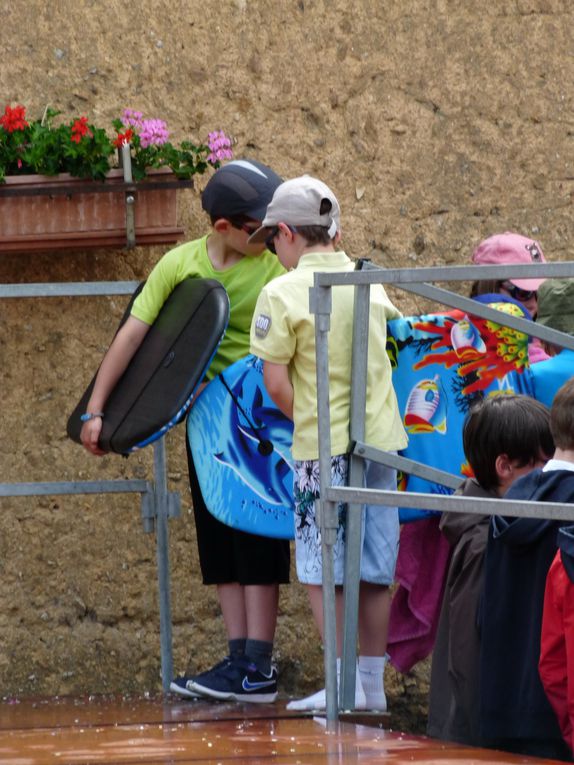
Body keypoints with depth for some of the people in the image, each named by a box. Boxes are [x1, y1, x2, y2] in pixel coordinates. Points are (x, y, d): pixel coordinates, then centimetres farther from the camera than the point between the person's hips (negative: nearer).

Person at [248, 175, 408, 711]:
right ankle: (373, 682, 14)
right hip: (381, 439, 5)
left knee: (321, 567, 3)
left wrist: (307, 422, 7)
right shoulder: (368, 282, 7)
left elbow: (276, 385, -12)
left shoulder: (282, 294, -10)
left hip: (322, 447, -5)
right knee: (374, 567, 10)